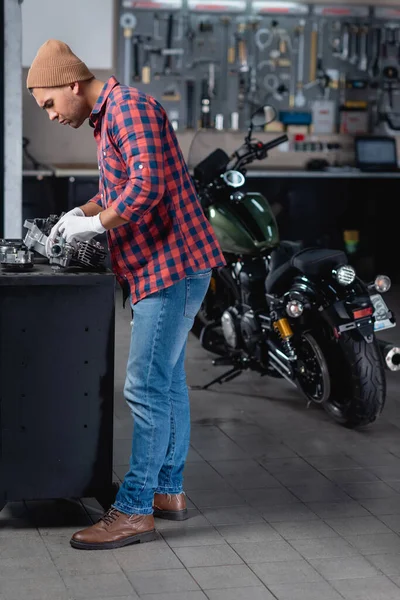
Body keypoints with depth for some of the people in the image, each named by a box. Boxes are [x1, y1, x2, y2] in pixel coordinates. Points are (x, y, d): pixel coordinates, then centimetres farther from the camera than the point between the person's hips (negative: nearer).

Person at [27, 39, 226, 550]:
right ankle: (168, 490, 25)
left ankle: (134, 511, -4)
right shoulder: (108, 119, 19)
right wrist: (82, 213, 14)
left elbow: (147, 185, -25)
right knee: (167, 382, 15)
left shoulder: (128, 107, -13)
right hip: (167, 265, 11)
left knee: (146, 388, -9)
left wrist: (95, 224, -14)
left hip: (172, 265, -11)